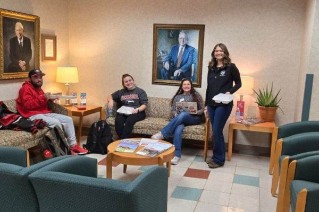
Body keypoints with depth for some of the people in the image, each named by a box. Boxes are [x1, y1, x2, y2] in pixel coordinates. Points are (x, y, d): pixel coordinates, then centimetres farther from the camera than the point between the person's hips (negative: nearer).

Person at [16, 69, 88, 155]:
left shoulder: (38, 88, 21)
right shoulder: (26, 88, -6)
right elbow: (28, 105, -20)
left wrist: (49, 99, 9)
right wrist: (42, 98, -18)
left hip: (45, 113, 9)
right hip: (33, 115, -9)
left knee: (68, 119, -3)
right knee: (56, 122, -31)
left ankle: (73, 145, -5)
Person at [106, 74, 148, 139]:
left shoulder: (140, 91, 11)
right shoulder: (121, 92, 23)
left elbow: (144, 104, 2)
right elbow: (110, 96, 27)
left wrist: (137, 110, -19)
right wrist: (110, 101, 2)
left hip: (137, 113, -3)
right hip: (123, 112, 3)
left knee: (129, 120, -36)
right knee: (118, 120, -32)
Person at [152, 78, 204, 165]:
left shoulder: (196, 95, 14)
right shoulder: (177, 97, 22)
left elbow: (202, 109, 9)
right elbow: (173, 110, 16)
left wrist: (196, 112, -12)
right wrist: (176, 114, -8)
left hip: (194, 118, -1)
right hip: (180, 119, 2)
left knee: (183, 114, -39)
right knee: (178, 129, -38)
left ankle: (162, 134, -42)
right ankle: (177, 154, -44)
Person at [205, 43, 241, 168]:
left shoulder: (231, 67, -3)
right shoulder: (211, 68, 12)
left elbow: (238, 83, 2)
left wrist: (230, 92, -16)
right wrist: (206, 105, 13)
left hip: (224, 105, -5)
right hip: (212, 104, 5)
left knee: (217, 131, -5)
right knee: (216, 132, 11)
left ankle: (219, 159, 8)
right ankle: (217, 157, 23)